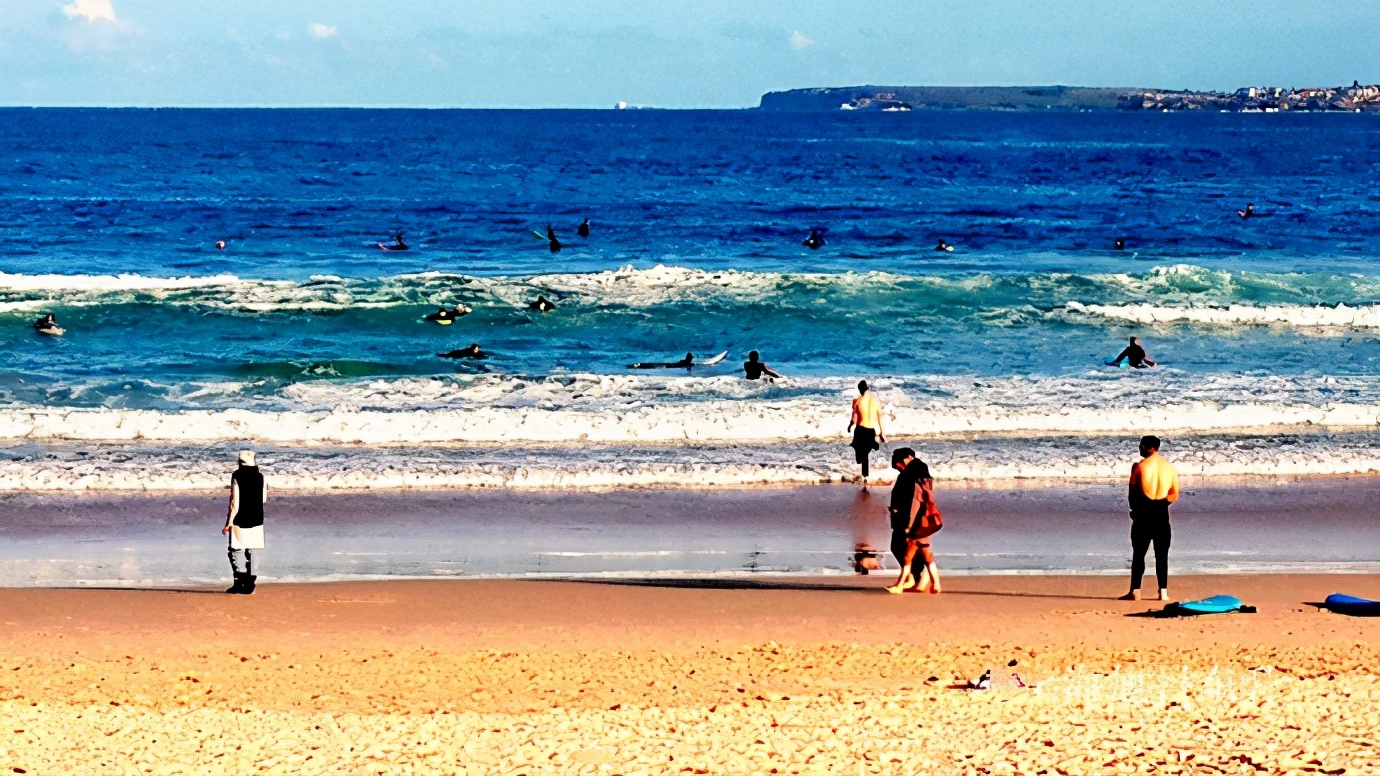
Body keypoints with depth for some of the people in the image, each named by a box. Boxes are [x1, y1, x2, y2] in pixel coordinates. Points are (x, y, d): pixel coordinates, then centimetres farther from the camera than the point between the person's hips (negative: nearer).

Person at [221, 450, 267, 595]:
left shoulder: (237, 478, -11)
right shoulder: (261, 478, 2)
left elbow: (235, 503, -14)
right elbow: (263, 499, 8)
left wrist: (229, 523, -10)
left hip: (239, 522, -5)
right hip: (256, 521, 5)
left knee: (236, 551, 1)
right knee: (250, 552, 12)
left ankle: (240, 580, -13)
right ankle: (249, 584, 10)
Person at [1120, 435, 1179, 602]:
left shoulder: (1139, 466, -6)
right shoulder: (1170, 467, 5)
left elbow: (1132, 493, -3)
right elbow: (1174, 495, 6)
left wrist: (1134, 509, 12)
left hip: (1143, 513, -3)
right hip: (1162, 513, 3)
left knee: (1138, 553, 1)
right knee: (1162, 554, 7)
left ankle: (1135, 591, -2)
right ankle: (1163, 592, 4)